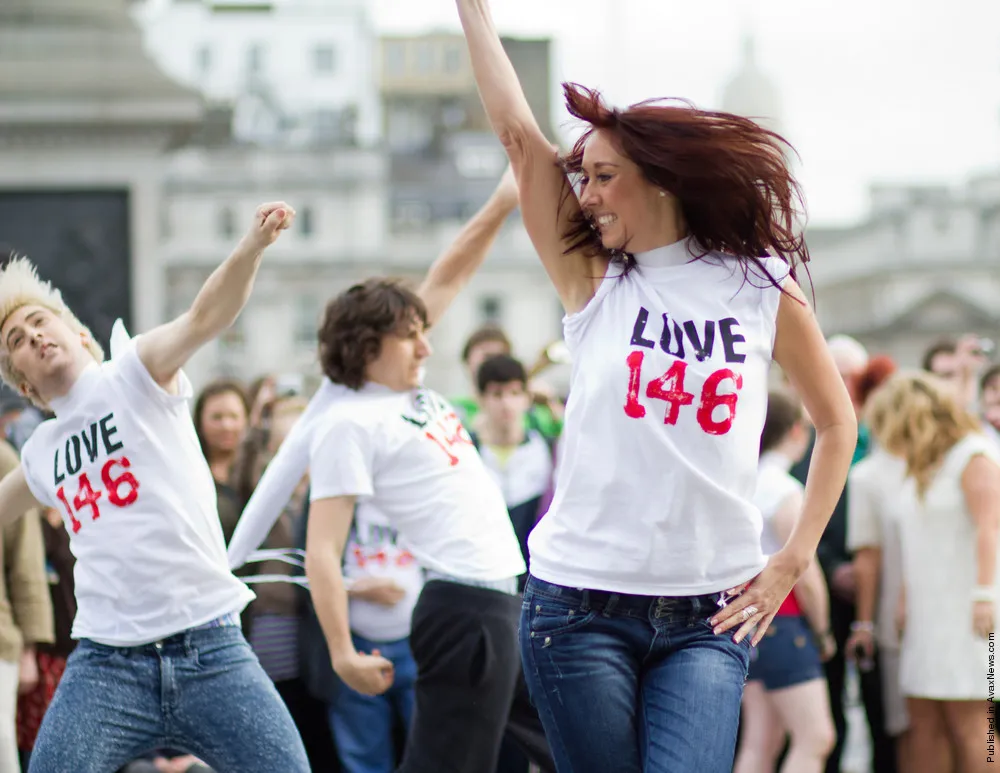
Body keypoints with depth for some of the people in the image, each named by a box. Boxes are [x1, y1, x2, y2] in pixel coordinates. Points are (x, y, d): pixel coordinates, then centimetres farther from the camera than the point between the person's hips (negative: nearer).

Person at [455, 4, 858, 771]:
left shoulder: (764, 291, 4)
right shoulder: (595, 283, 4)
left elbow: (836, 420, 14)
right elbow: (519, 132, 0)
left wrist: (793, 559, 6)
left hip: (709, 614, 0)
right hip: (581, 602, 1)